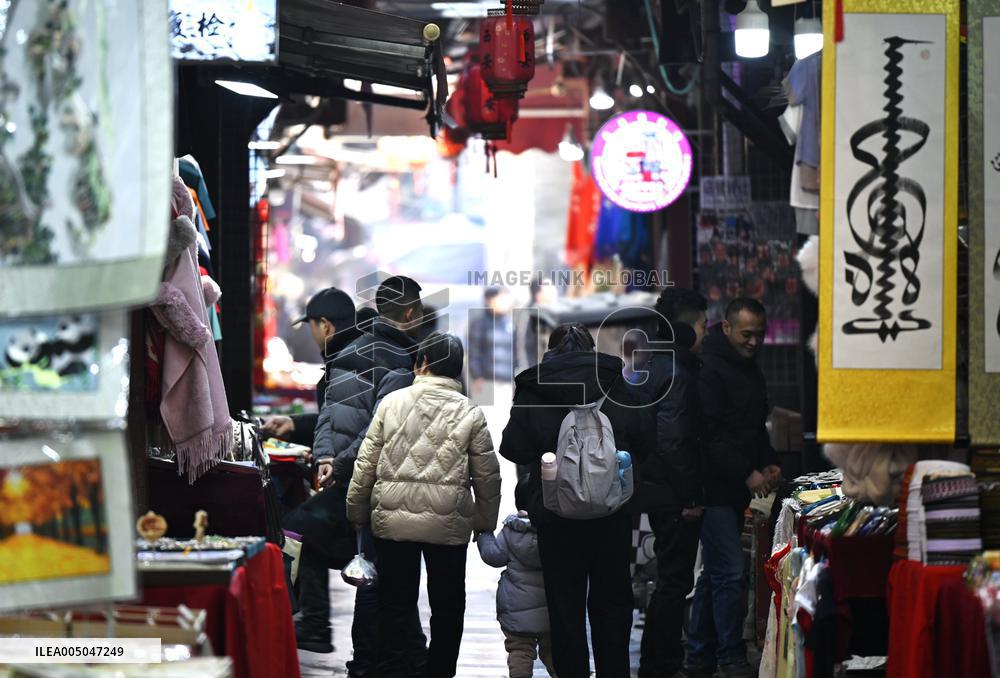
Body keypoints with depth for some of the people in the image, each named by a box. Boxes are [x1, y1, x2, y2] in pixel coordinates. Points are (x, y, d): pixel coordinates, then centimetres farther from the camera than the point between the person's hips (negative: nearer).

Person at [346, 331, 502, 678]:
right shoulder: (470, 413, -1)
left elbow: (366, 465, 1)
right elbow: (487, 476, 1)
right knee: (447, 607, 12)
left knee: (395, 603, 10)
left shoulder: (392, 402, 0)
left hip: (392, 519, 1)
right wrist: (485, 522, 14)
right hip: (448, 523, -1)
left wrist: (357, 514, 11)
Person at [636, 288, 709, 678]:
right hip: (674, 495, -10)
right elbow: (674, 441, -24)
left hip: (658, 492, 10)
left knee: (673, 580, 18)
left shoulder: (657, 365, 12)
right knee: (674, 582, -4)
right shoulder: (676, 374, -19)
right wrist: (690, 498, -19)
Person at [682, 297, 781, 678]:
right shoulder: (709, 370, -14)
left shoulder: (750, 370, 16)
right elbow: (709, 436, -20)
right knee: (730, 574, -10)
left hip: (736, 490, 10)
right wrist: (747, 474, -21)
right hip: (715, 489, -10)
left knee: (715, 574, 13)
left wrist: (768, 463, 11)